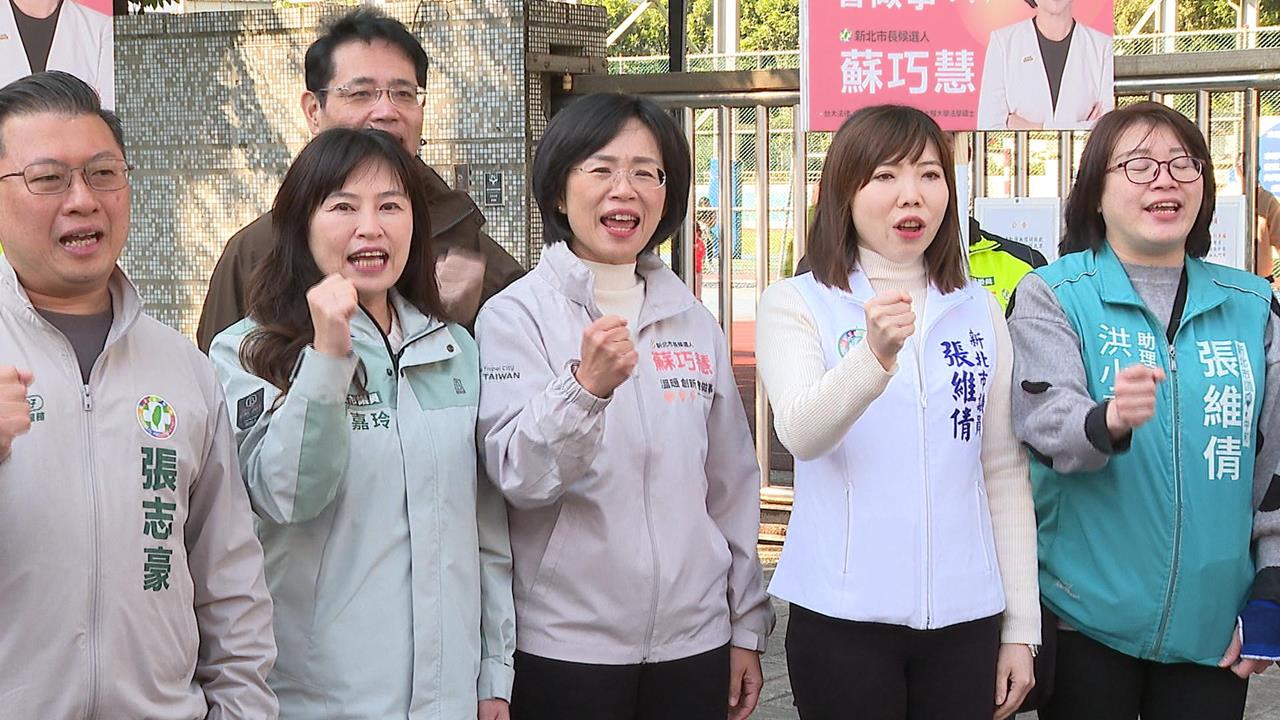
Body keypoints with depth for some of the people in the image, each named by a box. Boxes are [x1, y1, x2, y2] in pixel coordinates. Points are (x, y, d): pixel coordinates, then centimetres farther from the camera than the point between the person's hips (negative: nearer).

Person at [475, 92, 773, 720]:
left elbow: (733, 486, 13)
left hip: (694, 641, 4)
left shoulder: (694, 323, 8)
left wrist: (747, 626, 12)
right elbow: (520, 476, -18)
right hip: (565, 648, -4)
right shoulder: (515, 315, -5)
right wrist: (586, 385, -34)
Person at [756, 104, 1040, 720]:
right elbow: (802, 434, -20)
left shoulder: (979, 310, 8)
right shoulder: (796, 305, -3)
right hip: (843, 619, -3)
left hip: (964, 617, 3)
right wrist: (875, 355, -38)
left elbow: (1004, 471, 10)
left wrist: (1021, 626, 7)